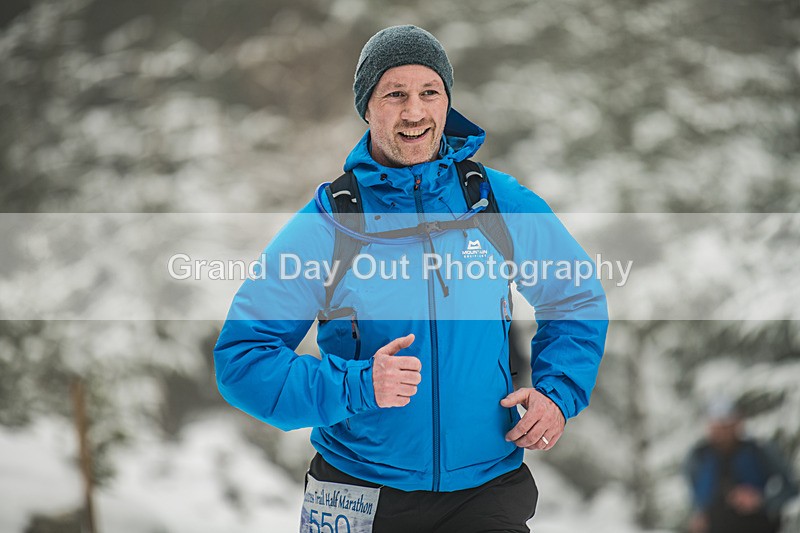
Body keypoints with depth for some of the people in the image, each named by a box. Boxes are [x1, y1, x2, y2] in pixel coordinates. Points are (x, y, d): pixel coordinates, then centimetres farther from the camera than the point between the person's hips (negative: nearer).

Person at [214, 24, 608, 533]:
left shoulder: (502, 203, 1)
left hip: (488, 486, 1)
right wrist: (356, 386, -23)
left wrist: (557, 392, -1)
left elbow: (579, 298, 16)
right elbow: (241, 358, -9)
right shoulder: (323, 227, -6)